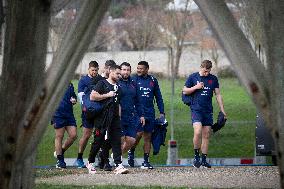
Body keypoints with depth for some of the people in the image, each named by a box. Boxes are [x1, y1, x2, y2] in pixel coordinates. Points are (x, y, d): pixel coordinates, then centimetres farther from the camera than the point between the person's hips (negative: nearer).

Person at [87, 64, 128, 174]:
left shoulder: (117, 87, 19)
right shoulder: (102, 84, -3)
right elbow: (92, 97, -15)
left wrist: (119, 118, 19)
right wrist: (107, 95, -12)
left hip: (114, 118, 6)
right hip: (103, 118, -6)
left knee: (116, 141, -4)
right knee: (98, 141, 1)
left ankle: (118, 165, -9)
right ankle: (90, 163, 18)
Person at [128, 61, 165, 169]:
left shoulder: (153, 81, 8)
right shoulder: (134, 80, 1)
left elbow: (158, 97, 15)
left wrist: (162, 112, 10)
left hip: (150, 113, 3)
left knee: (148, 137, 3)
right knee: (139, 133, -14)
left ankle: (146, 161, 7)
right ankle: (131, 152, 12)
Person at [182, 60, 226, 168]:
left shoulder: (213, 79, 9)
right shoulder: (193, 77, 2)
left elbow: (218, 95, 13)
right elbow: (184, 91, 7)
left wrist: (222, 110, 8)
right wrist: (196, 87, -9)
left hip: (208, 110, 3)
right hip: (196, 109, -3)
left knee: (206, 135, 3)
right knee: (198, 132, -21)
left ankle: (204, 160, 9)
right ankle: (196, 156, -6)